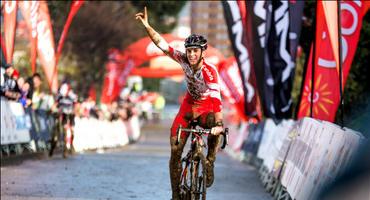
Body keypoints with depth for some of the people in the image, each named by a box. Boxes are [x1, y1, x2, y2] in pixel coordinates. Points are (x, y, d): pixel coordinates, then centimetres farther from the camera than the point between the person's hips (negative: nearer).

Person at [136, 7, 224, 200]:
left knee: (215, 130, -33)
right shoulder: (184, 59, -22)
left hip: (207, 104, -2)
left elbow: (216, 97, -43)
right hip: (190, 102, 3)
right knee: (175, 149, -5)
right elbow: (163, 45, -21)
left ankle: (209, 163, -5)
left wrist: (219, 123, -53)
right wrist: (147, 26, -31)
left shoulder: (209, 71, -34)